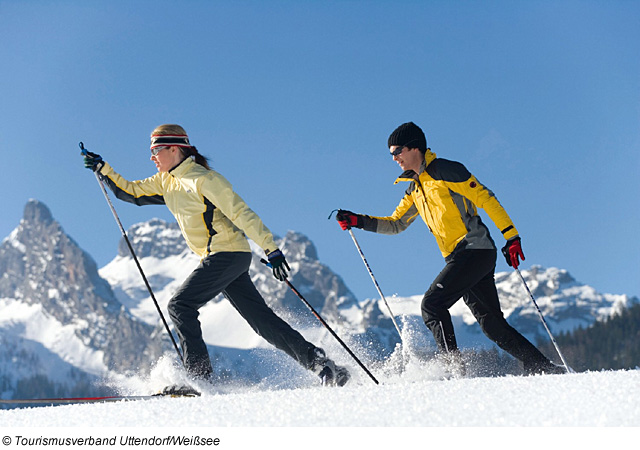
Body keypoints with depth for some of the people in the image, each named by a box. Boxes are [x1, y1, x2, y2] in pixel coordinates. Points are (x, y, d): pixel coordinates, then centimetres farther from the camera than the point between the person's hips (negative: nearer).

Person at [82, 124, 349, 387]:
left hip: (228, 254, -8)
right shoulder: (166, 182, 13)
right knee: (261, 319, 3)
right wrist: (102, 169, 8)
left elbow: (241, 213, -17)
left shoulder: (203, 179, -12)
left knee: (180, 306, -12)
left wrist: (272, 250, -22)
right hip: (215, 259, 8)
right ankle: (318, 362, 4)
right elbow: (129, 192, 21)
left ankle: (199, 375, -11)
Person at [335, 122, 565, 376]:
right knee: (492, 324, 6)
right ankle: (542, 367, 10)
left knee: (432, 304, -17)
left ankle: (454, 368, -18)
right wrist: (359, 221, 11)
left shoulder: (445, 170, -7)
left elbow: (486, 199, -10)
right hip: (458, 259, 8)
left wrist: (511, 237, -15)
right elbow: (395, 224, 25)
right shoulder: (415, 188, 18)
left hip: (475, 249, -8)